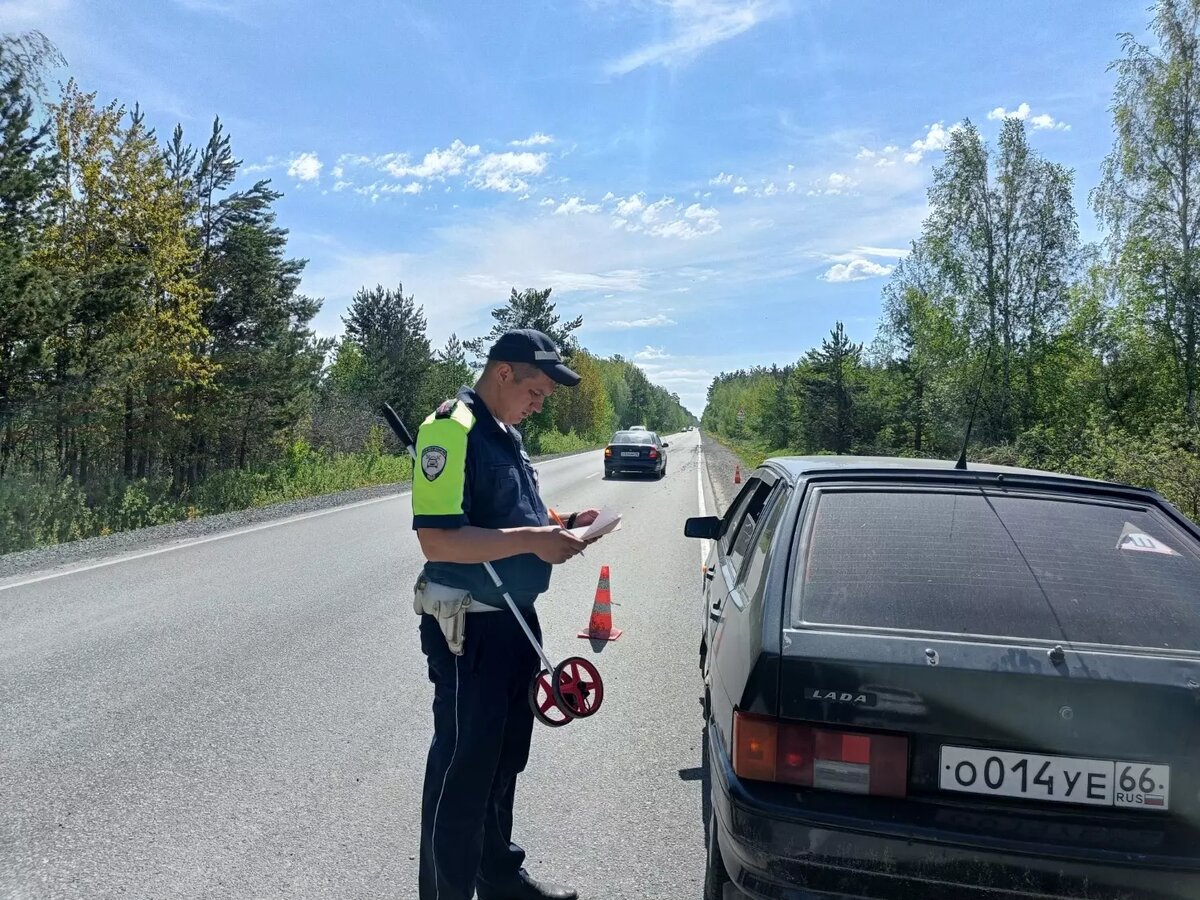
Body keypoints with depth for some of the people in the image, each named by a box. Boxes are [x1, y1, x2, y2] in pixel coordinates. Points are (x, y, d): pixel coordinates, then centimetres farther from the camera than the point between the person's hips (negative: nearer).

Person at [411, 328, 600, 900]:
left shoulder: (506, 434, 12)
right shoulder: (451, 429, -18)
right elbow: (437, 539, -27)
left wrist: (559, 527, 5)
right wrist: (533, 540, -26)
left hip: (514, 619, 10)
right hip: (469, 628, -10)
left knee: (504, 756, 21)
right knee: (463, 767, 4)